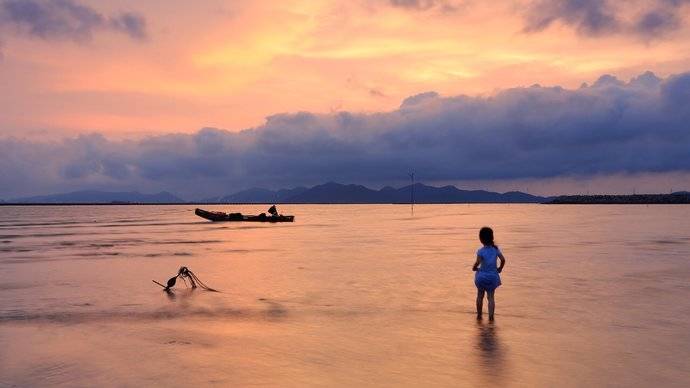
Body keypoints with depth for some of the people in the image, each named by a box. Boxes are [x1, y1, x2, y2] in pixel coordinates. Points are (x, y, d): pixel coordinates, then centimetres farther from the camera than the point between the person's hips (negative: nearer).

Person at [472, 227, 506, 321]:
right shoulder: (496, 249, -5)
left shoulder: (481, 251, -15)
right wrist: (500, 268, 9)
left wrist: (474, 268, -5)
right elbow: (503, 260, -6)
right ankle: (491, 316, -1)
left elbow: (477, 263, -25)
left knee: (480, 296, 15)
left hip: (482, 276, -2)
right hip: (492, 276, 2)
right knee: (491, 297, 7)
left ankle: (479, 315, 25)